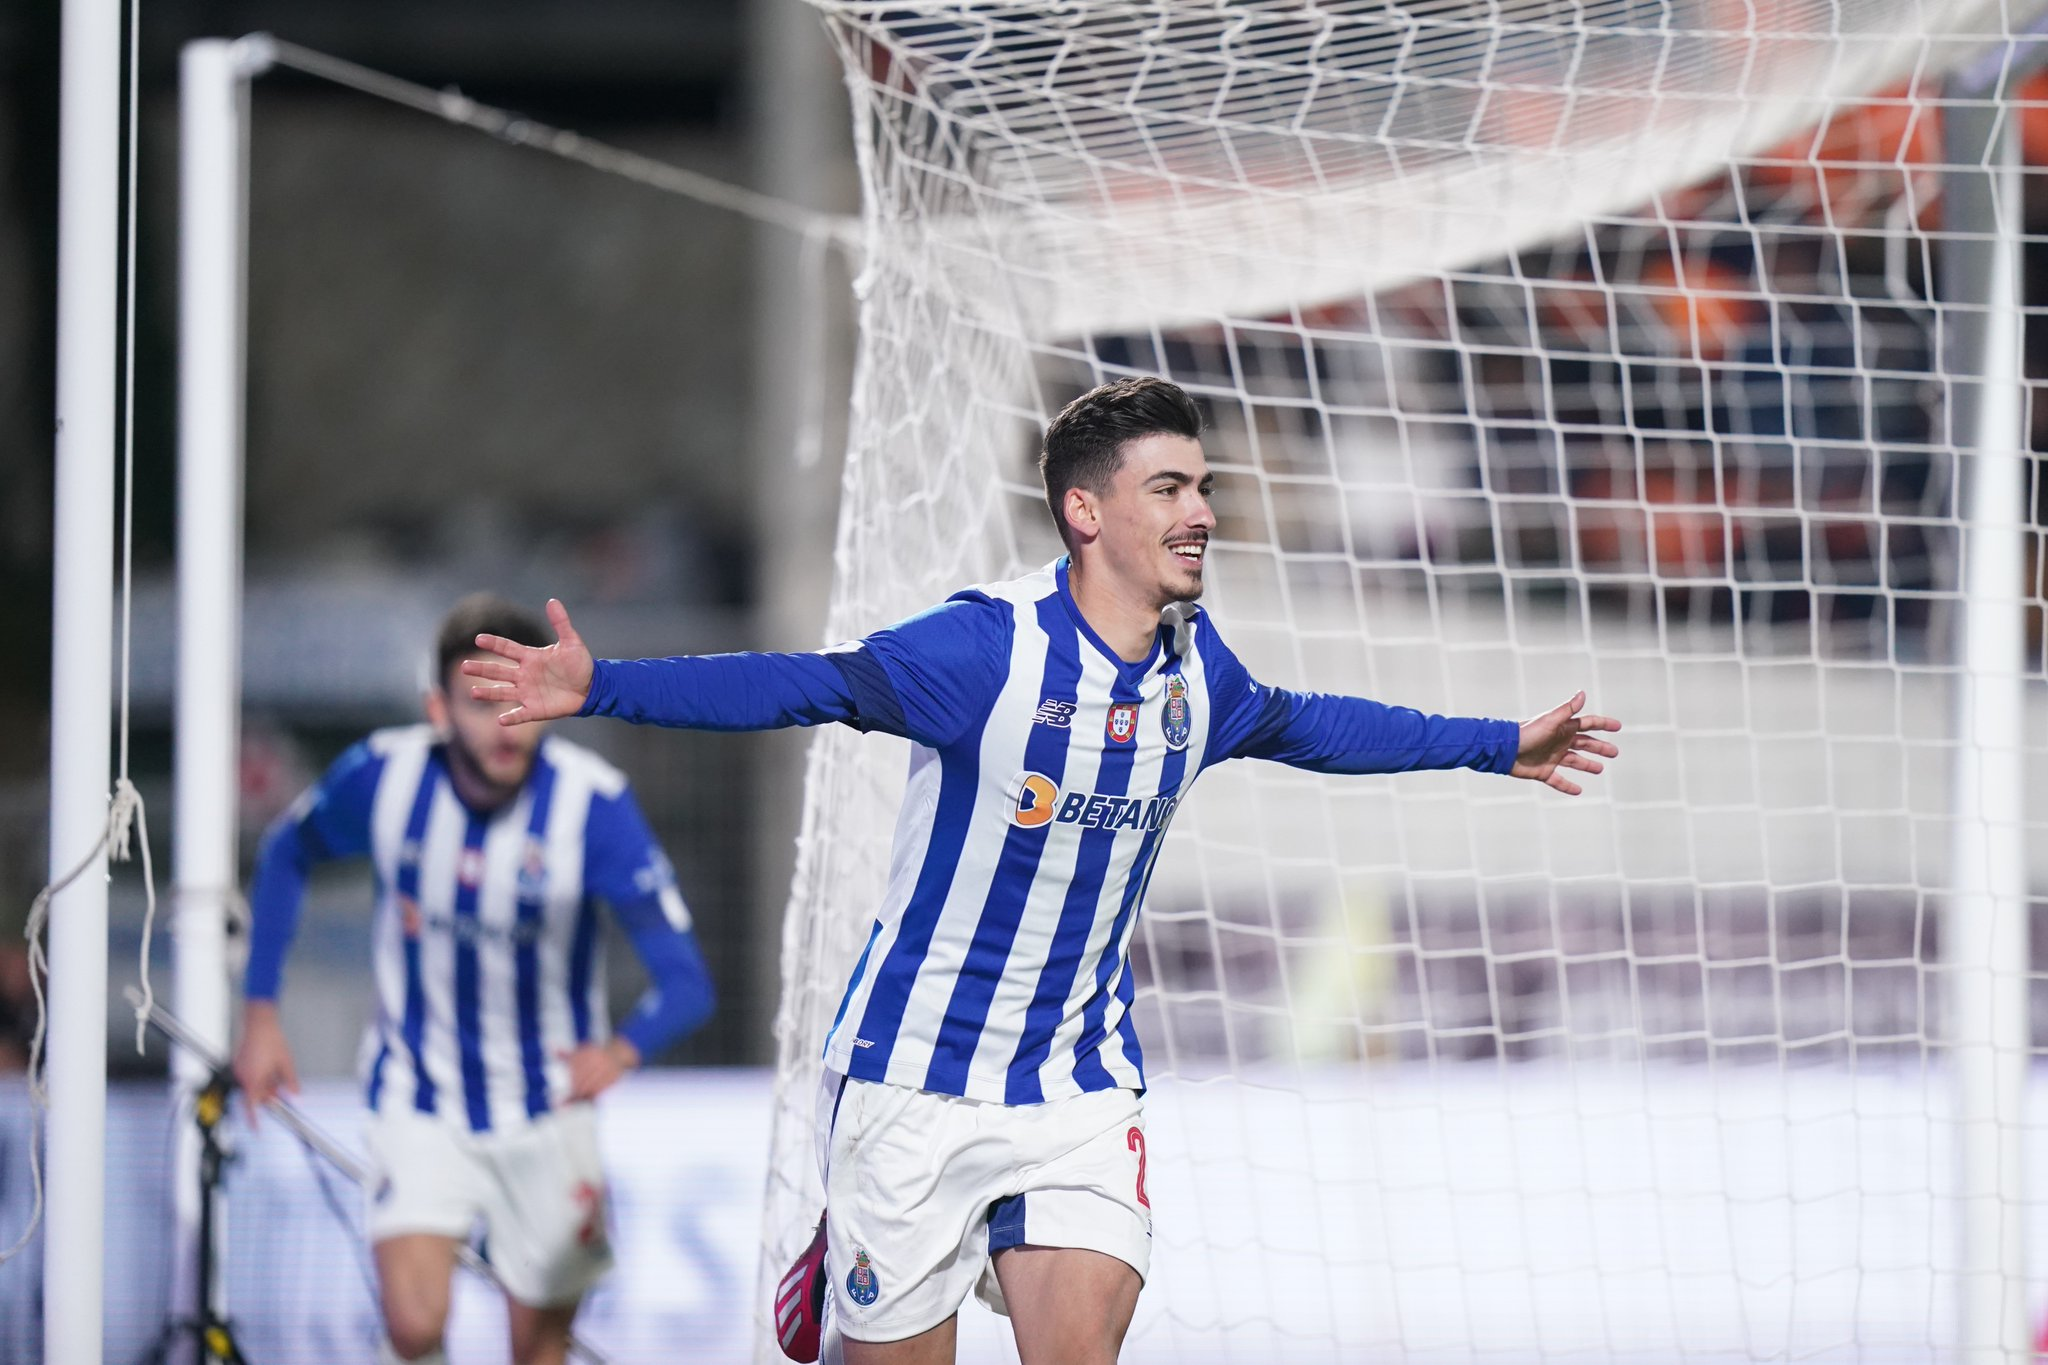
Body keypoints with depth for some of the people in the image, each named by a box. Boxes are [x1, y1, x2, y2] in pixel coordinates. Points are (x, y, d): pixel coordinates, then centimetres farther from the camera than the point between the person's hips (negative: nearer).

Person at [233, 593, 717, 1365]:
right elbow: (288, 855, 7)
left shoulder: (593, 803, -21)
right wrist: (260, 1014, 4)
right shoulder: (382, 775, -16)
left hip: (547, 1112, 0)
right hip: (419, 1103, 0)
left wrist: (622, 1052, -44)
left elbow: (685, 982, -24)